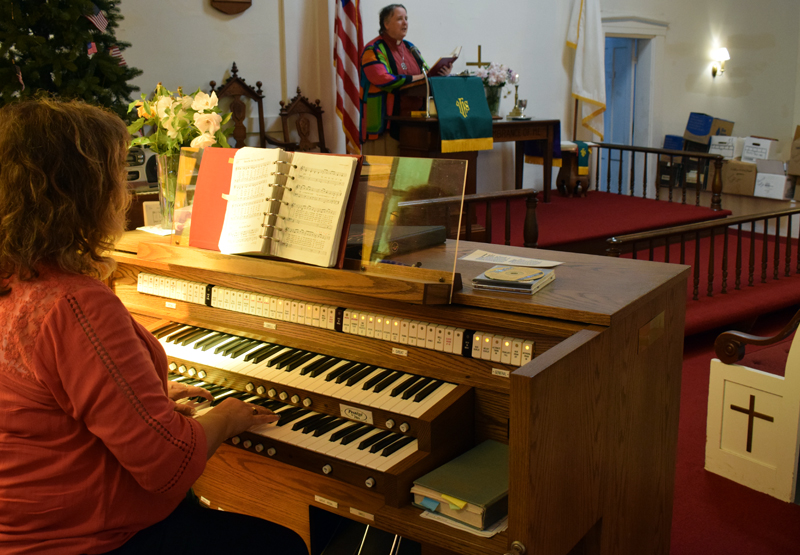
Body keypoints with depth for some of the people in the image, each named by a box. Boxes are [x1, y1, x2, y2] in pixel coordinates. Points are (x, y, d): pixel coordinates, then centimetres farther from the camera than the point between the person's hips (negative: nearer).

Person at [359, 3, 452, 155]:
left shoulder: (411, 49, 19)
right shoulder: (374, 50, -5)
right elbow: (383, 80, -20)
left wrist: (441, 74, -7)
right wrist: (416, 78, -16)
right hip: (385, 124, -6)